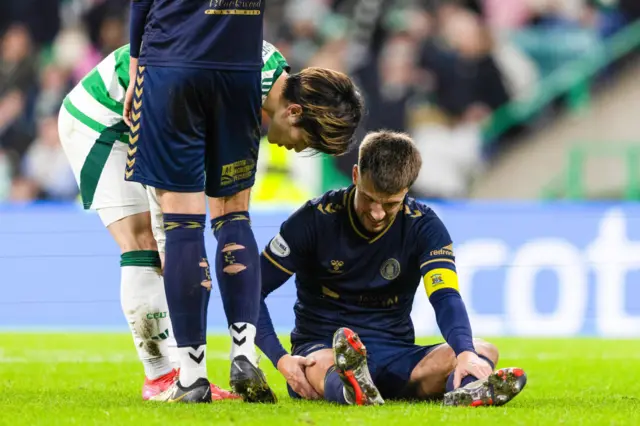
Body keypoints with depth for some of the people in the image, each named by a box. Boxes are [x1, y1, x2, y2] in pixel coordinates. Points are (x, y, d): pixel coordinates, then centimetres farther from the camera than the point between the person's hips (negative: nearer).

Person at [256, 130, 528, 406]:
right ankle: (351, 388, -77)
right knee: (324, 364, -41)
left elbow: (445, 297, -16)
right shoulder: (316, 219, -6)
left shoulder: (423, 227, -2)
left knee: (484, 351, -25)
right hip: (320, 349, -3)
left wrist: (466, 352, -38)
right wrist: (280, 359, -20)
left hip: (394, 358, 3)